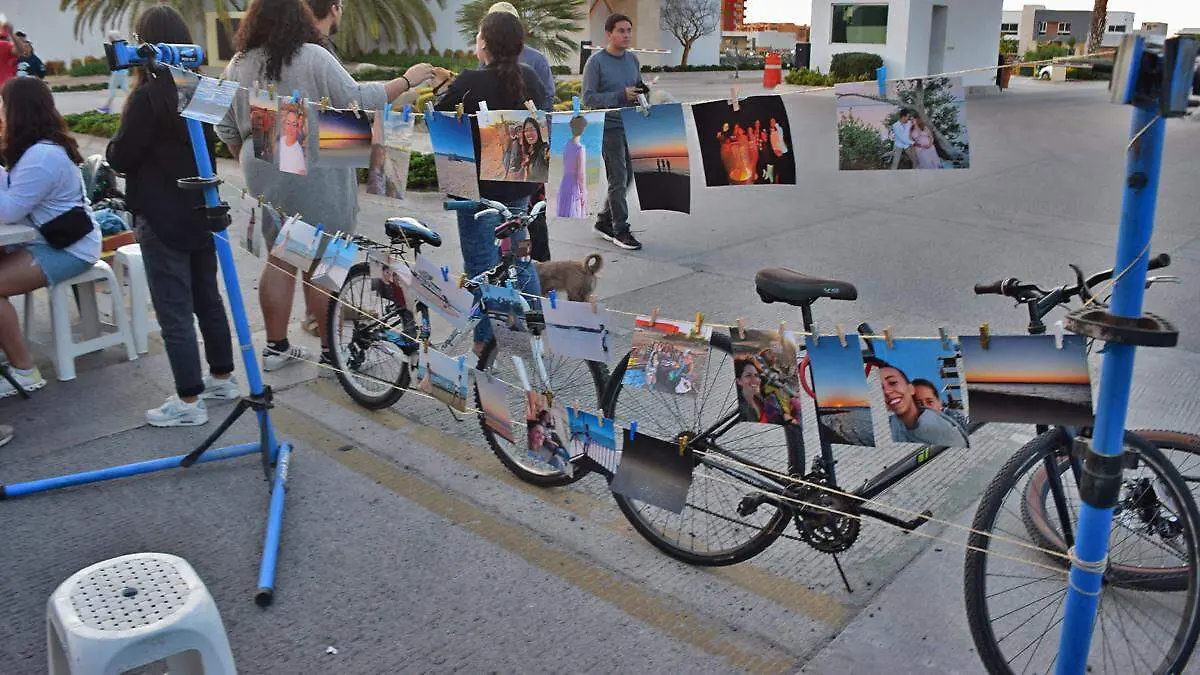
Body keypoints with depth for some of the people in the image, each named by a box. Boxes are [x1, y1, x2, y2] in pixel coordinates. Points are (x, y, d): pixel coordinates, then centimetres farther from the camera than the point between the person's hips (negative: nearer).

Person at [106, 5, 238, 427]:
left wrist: (130, 100, -1)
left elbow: (119, 158, -12)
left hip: (162, 220, -8)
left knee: (174, 312, 0)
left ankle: (189, 401, 6)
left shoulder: (148, 96, -18)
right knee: (208, 298, 18)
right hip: (201, 213, 8)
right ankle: (222, 377, 29)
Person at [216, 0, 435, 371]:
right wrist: (407, 81, -8)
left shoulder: (237, 65, 7)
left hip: (264, 175, 6)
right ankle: (331, 351, 9)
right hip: (313, 175, -5)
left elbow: (226, 128, 11)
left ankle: (276, 347, 20)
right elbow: (356, 99, -17)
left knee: (280, 259, 14)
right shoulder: (313, 58, -11)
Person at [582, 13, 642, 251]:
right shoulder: (596, 62, -8)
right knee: (618, 179, -6)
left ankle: (604, 221, 25)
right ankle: (621, 230, 2)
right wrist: (621, 96, -20)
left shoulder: (632, 59, 12)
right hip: (609, 127, -7)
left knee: (627, 178, 11)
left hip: (631, 126, 7)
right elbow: (588, 98, -12)